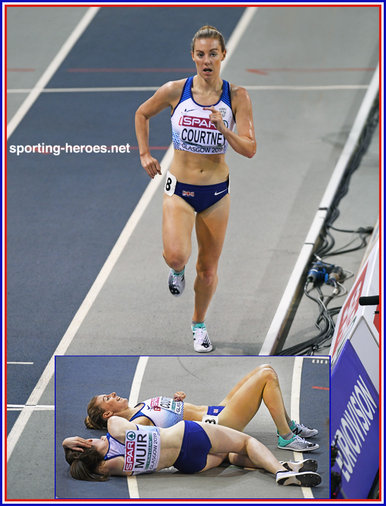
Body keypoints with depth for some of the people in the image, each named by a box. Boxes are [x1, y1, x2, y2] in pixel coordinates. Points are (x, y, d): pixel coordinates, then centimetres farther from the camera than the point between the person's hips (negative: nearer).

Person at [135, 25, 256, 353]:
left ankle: (199, 325, 36)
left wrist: (224, 130, -26)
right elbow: (142, 114, 13)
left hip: (216, 192, 1)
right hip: (180, 188, -1)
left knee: (208, 268, 11)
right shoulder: (175, 91, -7)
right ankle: (178, 270, 15)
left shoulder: (237, 96, -7)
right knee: (176, 256, -23)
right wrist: (145, 154, 6)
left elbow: (250, 149, -10)